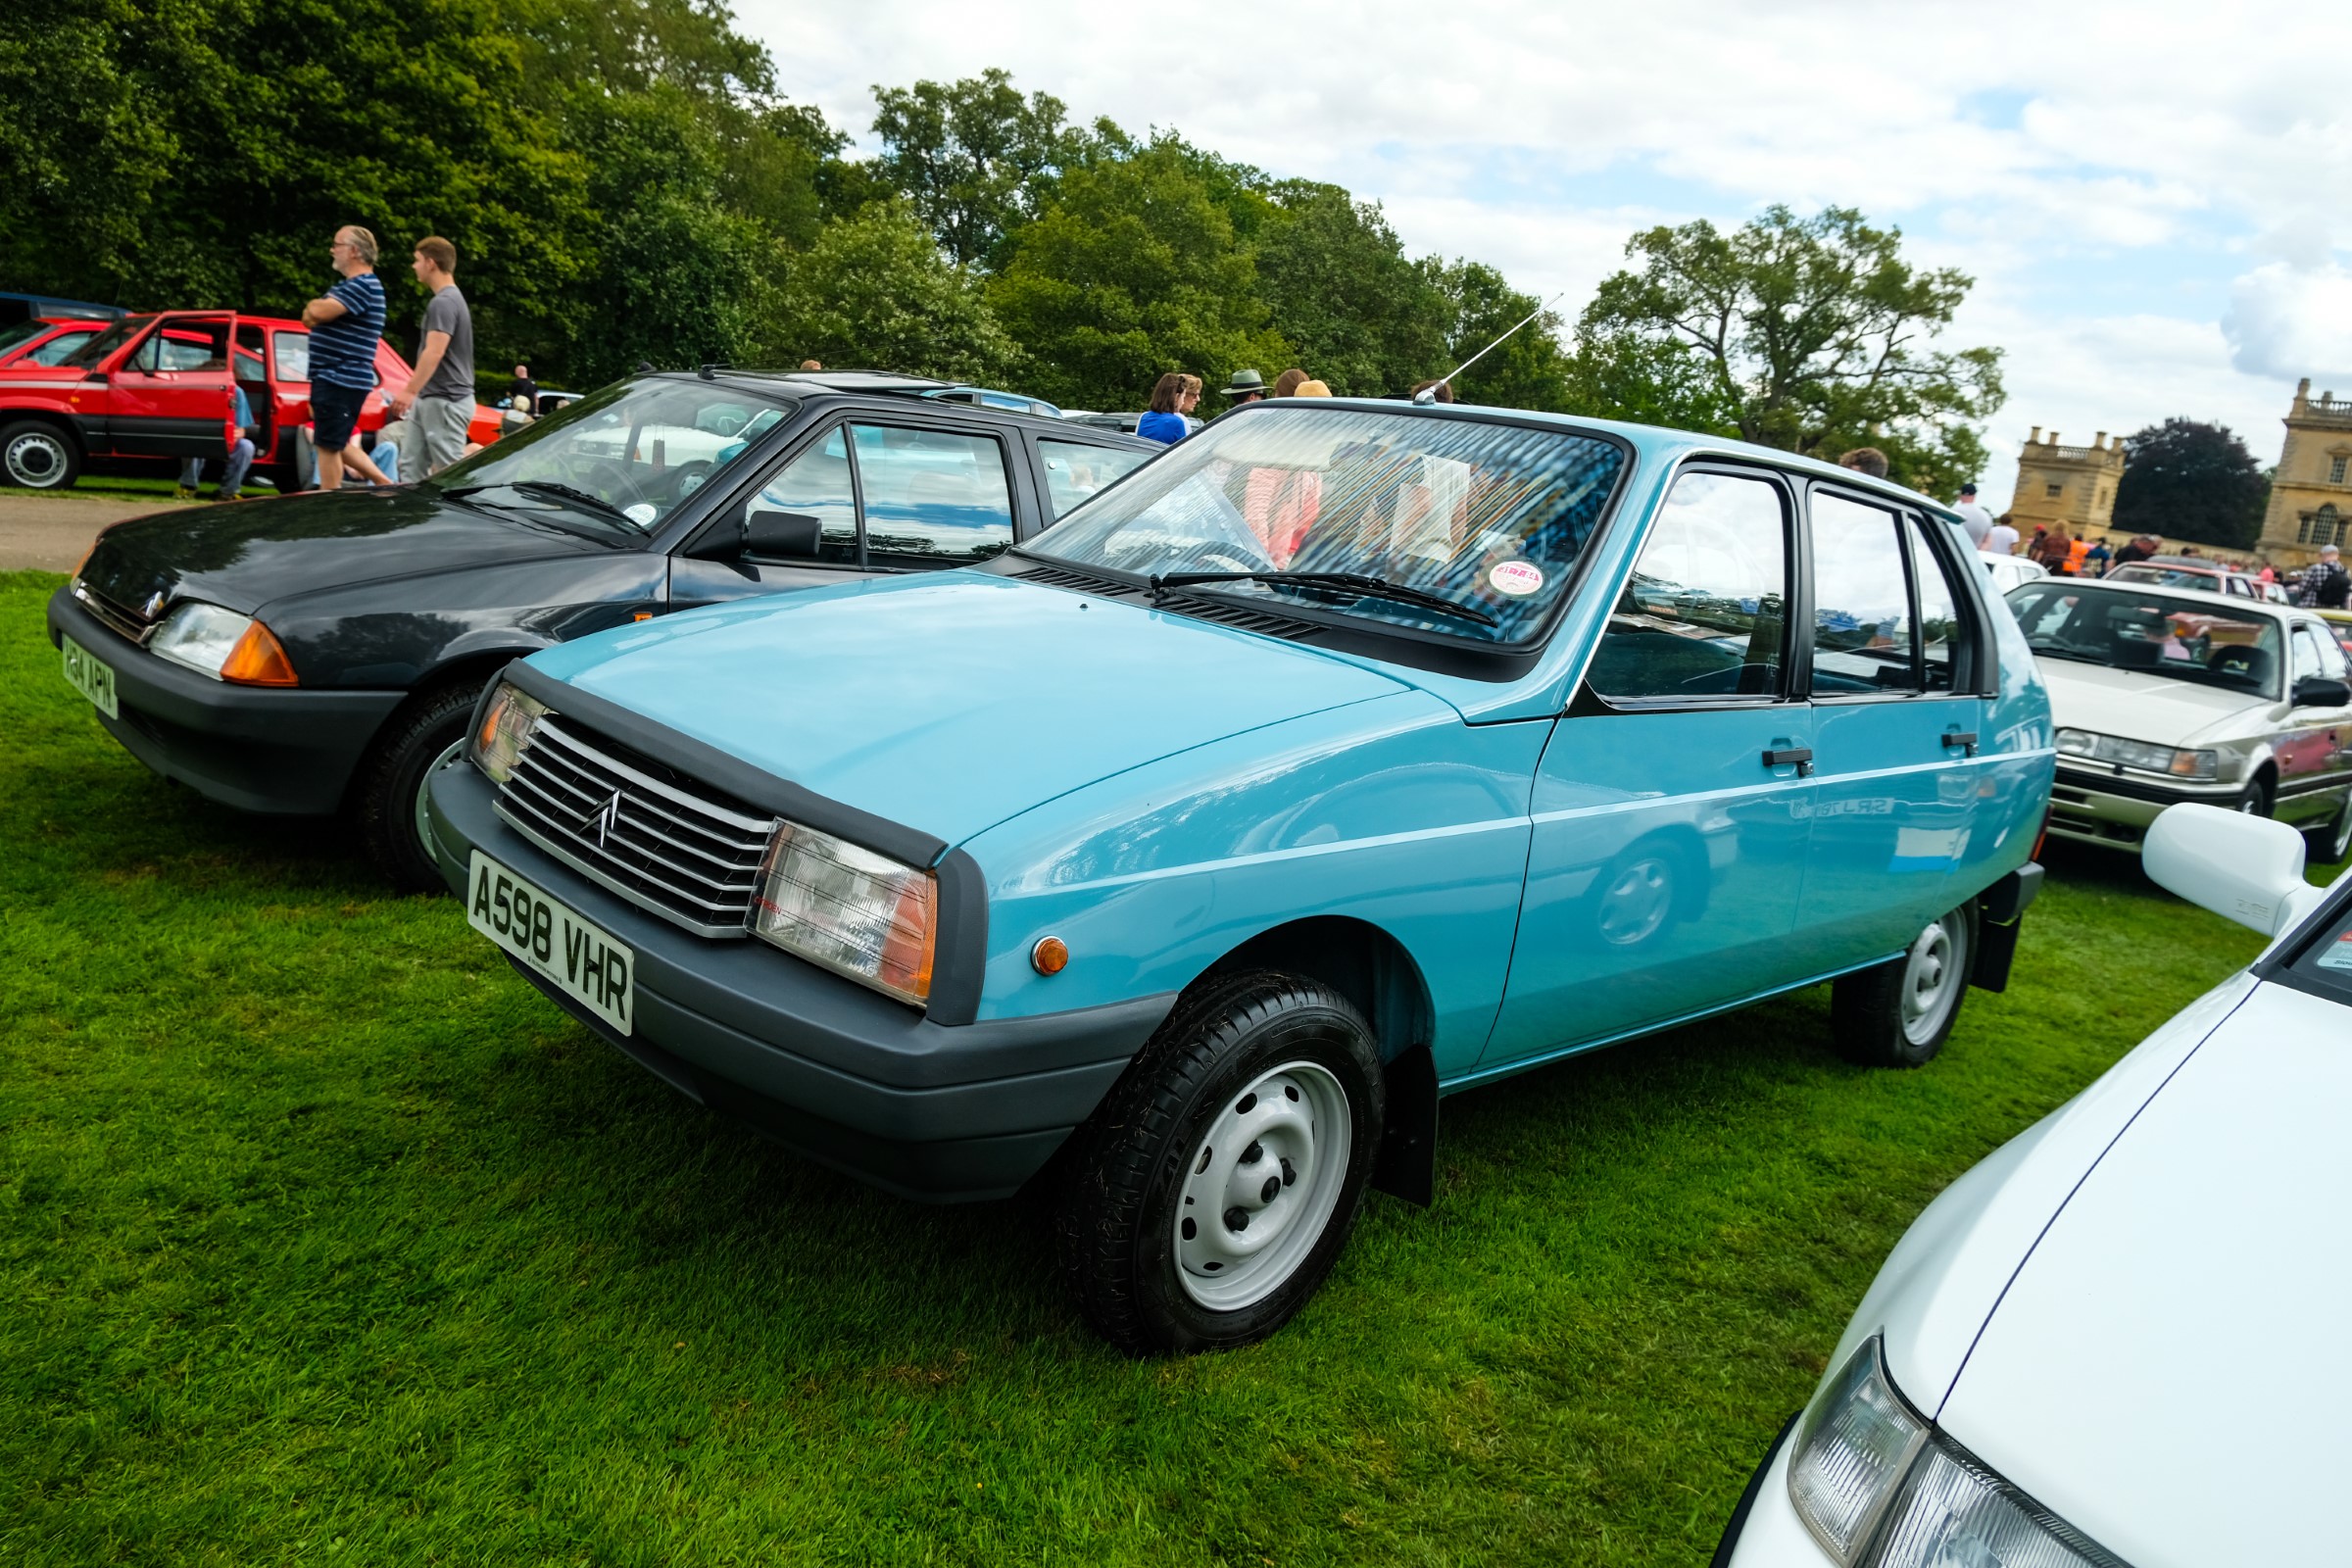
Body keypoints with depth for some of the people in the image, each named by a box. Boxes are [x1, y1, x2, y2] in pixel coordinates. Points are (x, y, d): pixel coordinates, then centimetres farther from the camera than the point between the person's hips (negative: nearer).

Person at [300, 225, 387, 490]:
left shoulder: (364, 286, -15)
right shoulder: (347, 284, 19)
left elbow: (318, 312, -24)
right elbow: (310, 318, 18)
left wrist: (315, 306, -1)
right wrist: (317, 309, -5)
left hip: (342, 381, -10)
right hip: (332, 378, 10)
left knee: (329, 446, -9)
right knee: (334, 445, 14)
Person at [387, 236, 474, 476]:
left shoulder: (443, 302, -15)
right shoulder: (451, 298, 18)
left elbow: (435, 352, -24)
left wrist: (410, 391, -27)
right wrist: (415, 393, 27)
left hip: (445, 401, -10)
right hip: (432, 398, 10)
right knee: (414, 468, 9)